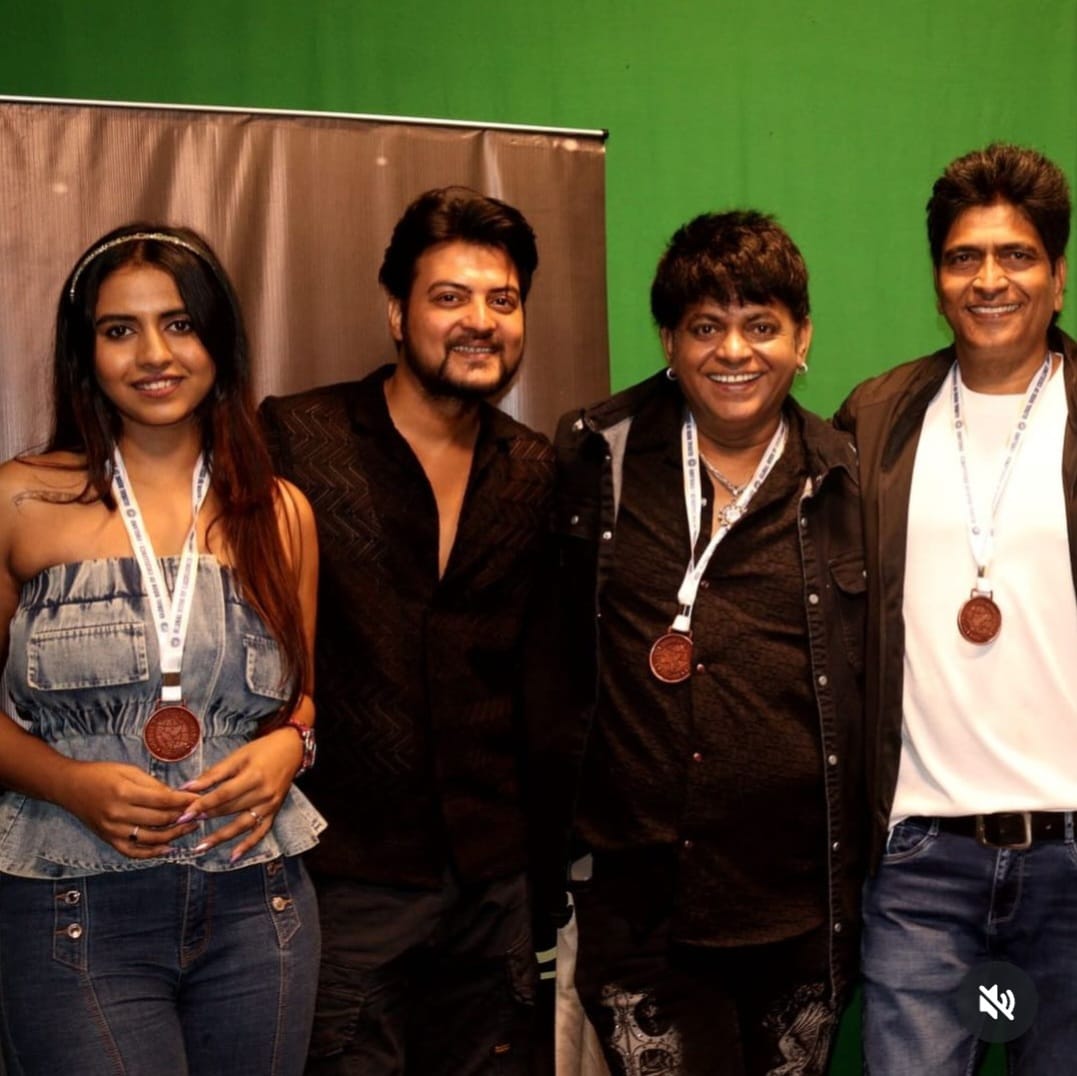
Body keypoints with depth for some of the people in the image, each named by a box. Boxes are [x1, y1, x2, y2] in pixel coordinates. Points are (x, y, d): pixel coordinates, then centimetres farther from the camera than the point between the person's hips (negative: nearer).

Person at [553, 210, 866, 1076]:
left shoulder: (844, 485, 3)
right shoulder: (598, 455, 1)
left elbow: (871, 681, 10)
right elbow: (553, 647, 11)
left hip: (801, 911, 1)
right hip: (637, 904, -1)